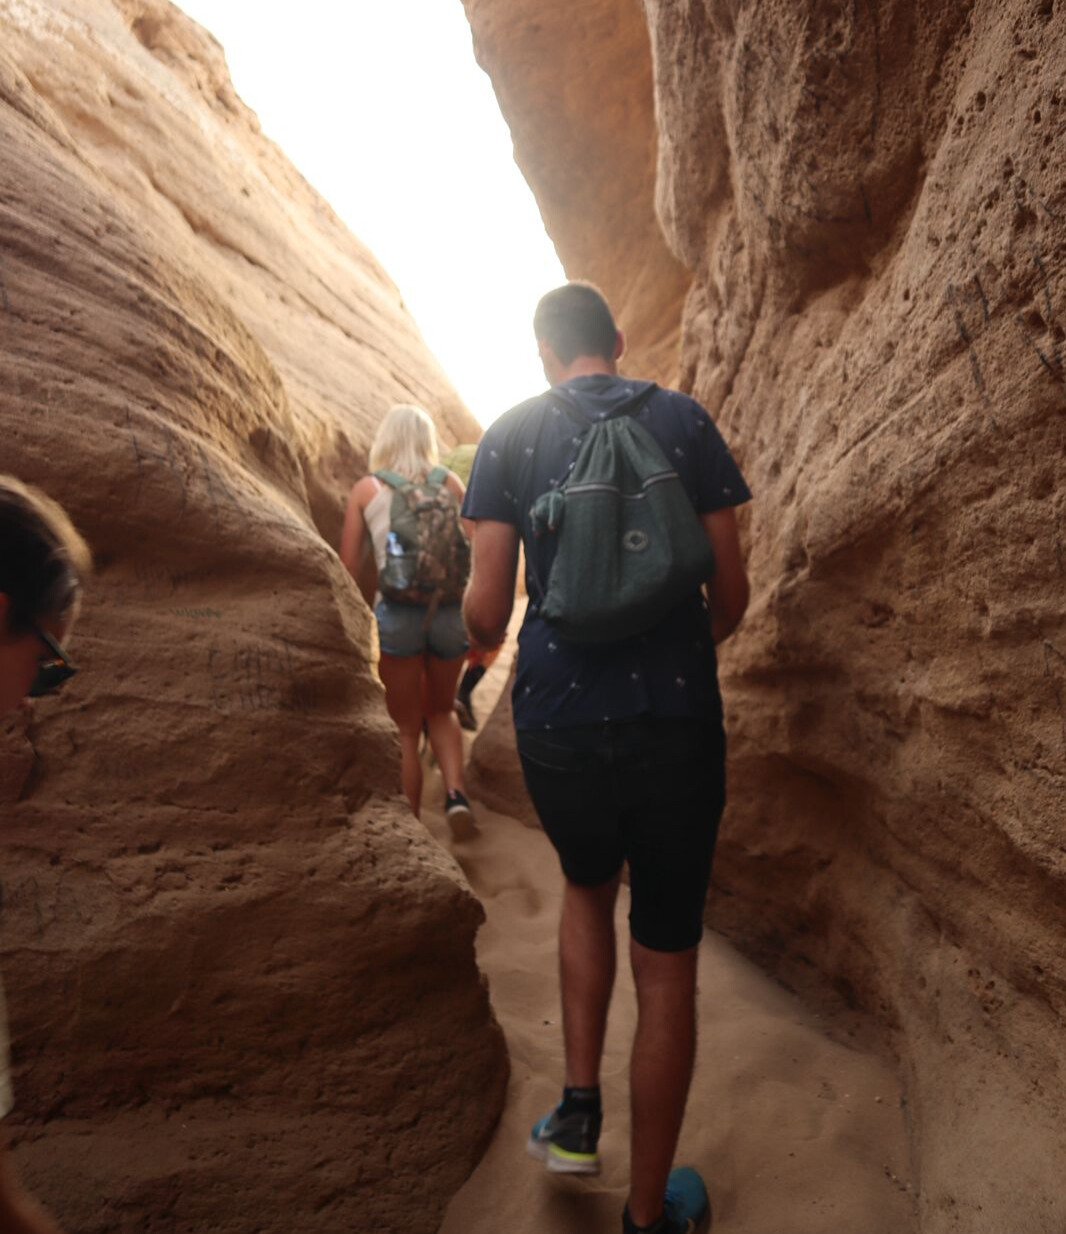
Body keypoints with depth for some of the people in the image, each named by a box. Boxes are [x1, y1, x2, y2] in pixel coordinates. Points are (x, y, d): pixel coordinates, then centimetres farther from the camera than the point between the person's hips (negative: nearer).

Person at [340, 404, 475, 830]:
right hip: (449, 609, 2)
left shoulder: (367, 489, 4)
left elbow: (350, 566, 1)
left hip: (397, 613, -1)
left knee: (406, 729, 12)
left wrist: (369, 607, 17)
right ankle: (455, 791, 5)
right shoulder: (450, 484, 5)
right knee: (441, 711, 25)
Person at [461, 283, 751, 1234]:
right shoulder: (684, 421, 4)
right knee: (668, 960, 12)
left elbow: (486, 612, -3)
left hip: (558, 721, 1)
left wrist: (481, 632, 21)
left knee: (588, 885, 31)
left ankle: (579, 1110, 28)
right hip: (677, 722, 0)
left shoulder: (512, 434, 3)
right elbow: (731, 595, 3)